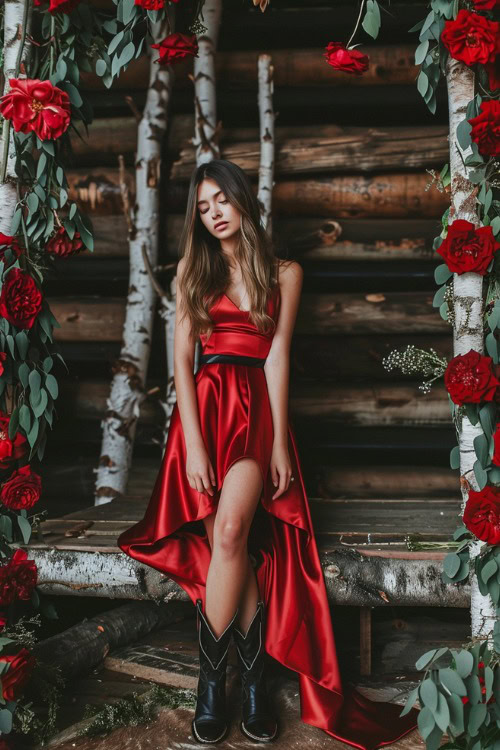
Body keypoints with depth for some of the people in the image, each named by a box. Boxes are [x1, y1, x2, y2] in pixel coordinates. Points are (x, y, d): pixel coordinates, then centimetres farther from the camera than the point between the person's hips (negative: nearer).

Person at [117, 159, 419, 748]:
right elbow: (182, 356, 4)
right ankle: (252, 676, -1)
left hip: (258, 408, -1)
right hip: (205, 405, 2)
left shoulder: (284, 272, 10)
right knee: (230, 544, -11)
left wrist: (279, 440, -9)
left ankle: (211, 673, -11)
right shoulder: (193, 270, 12)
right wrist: (193, 443, -8)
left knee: (231, 530, -23)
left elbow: (277, 354, 2)